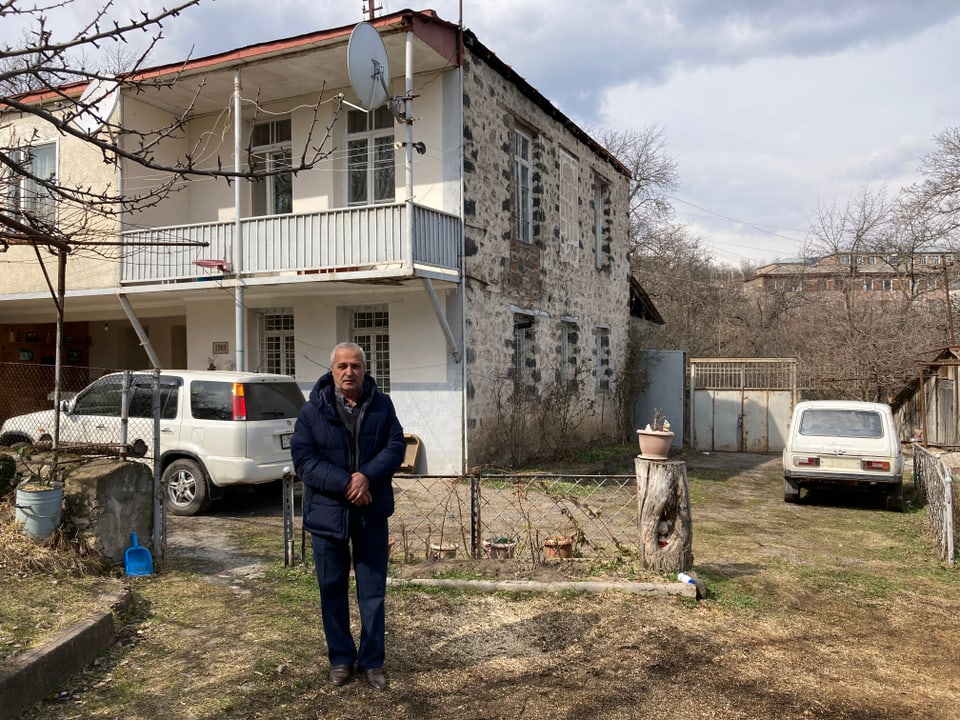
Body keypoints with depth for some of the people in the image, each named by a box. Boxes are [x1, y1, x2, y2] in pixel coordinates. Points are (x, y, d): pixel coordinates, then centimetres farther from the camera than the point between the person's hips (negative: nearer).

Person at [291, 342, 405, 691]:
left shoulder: (382, 404, -1)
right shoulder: (312, 410, -6)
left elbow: (396, 446, -4)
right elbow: (303, 459, -11)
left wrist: (367, 476, -21)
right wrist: (344, 483, -21)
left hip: (372, 513, 1)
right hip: (327, 512, -1)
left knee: (373, 591, 9)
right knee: (332, 590, 12)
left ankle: (372, 660, 23)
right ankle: (341, 658, 28)